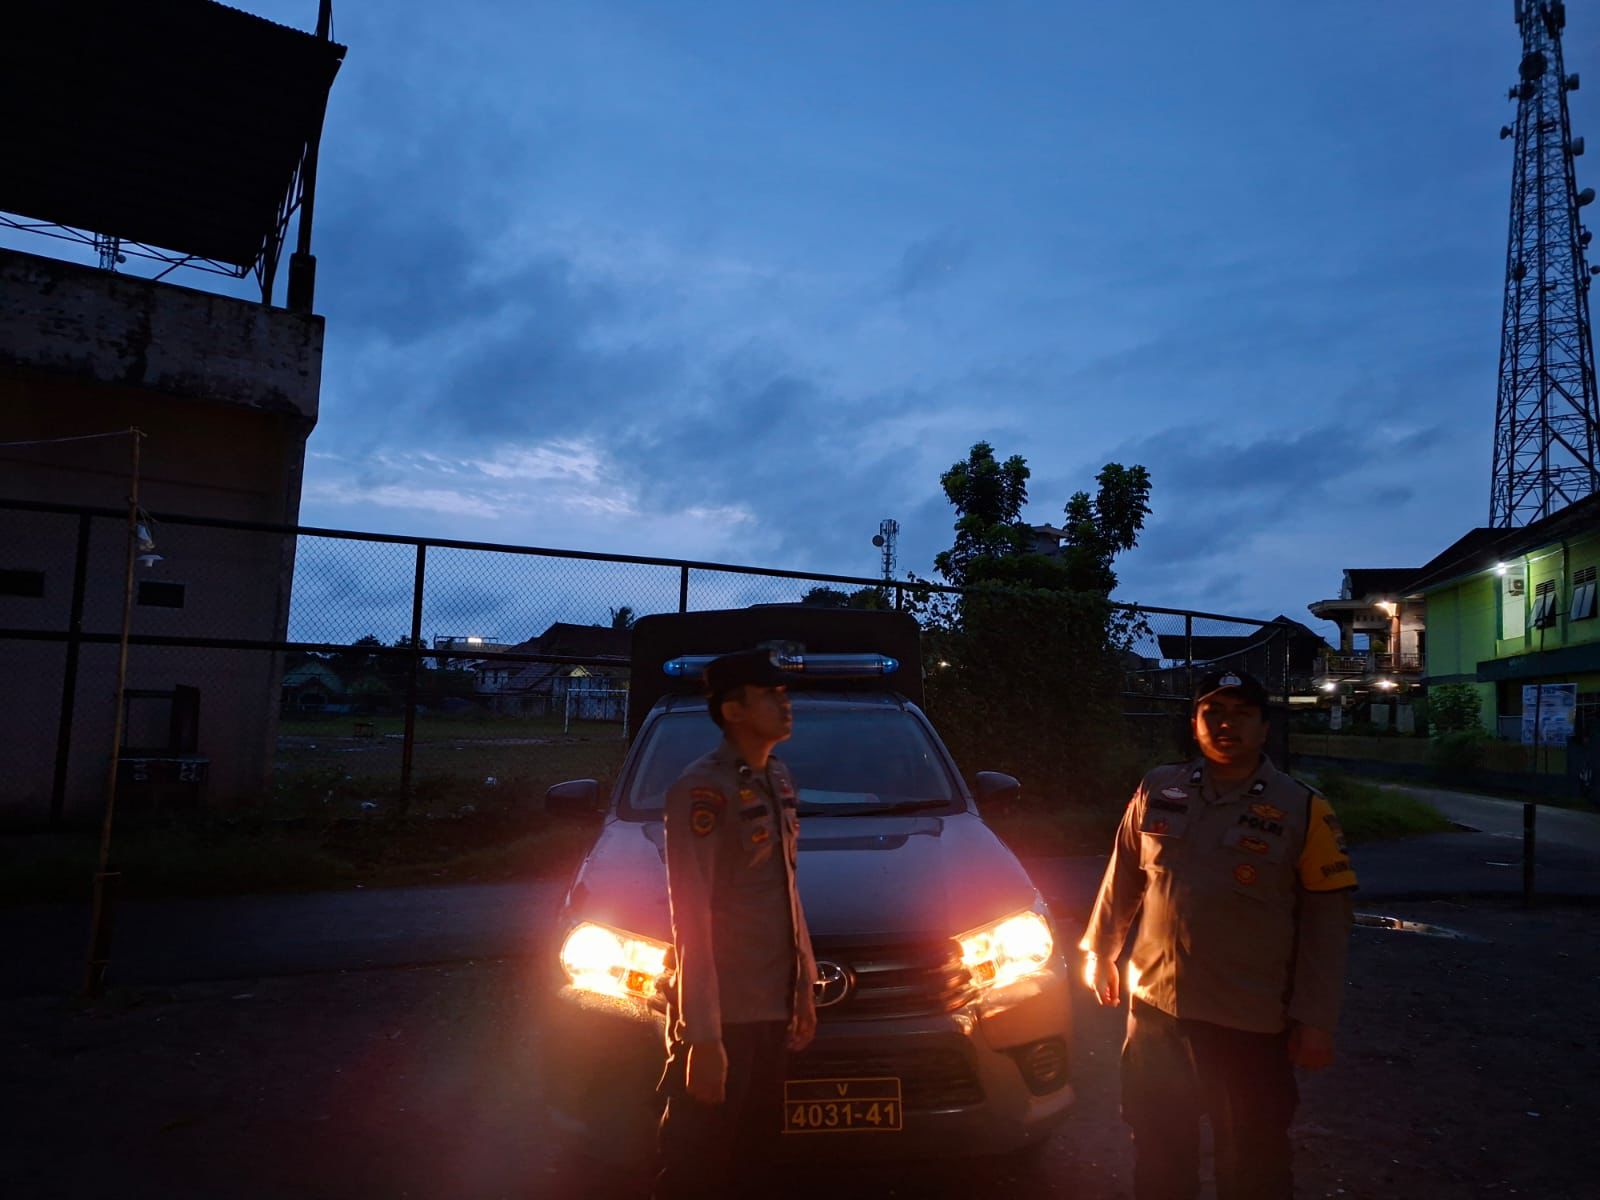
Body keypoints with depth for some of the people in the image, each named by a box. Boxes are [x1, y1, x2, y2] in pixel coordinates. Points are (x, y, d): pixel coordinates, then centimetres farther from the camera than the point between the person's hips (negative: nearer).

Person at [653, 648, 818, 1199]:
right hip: (721, 1015, -7)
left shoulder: (778, 779, 8)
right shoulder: (702, 788, -18)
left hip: (771, 1008, 8)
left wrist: (804, 982, 15)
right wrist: (703, 1035, -21)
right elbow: (691, 919, -20)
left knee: (749, 1154, 20)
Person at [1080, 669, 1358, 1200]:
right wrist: (1099, 950, 12)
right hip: (1155, 1007, 3)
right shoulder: (1157, 790, 0)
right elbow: (1122, 877, 10)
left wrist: (1315, 1020, -8)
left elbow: (1325, 922, -6)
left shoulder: (1302, 809, -8)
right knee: (1158, 1149, 19)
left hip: (1253, 1022, -2)